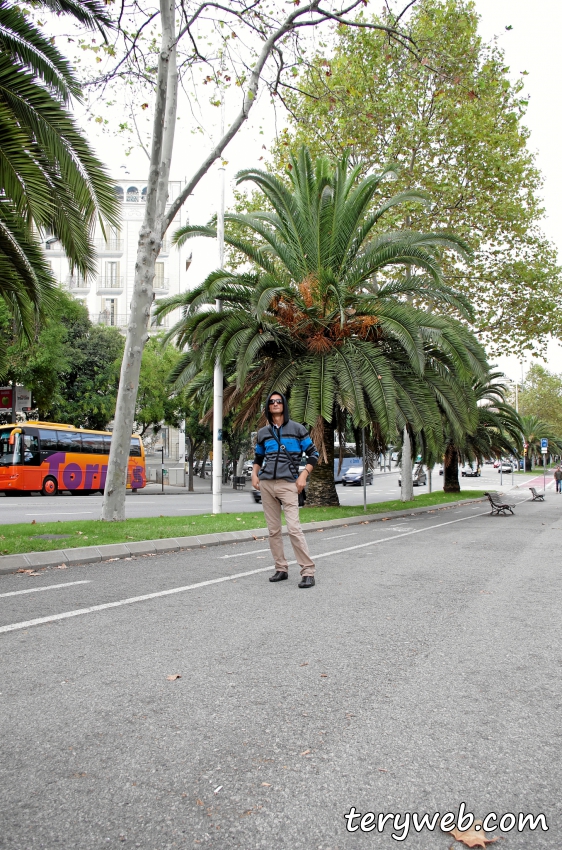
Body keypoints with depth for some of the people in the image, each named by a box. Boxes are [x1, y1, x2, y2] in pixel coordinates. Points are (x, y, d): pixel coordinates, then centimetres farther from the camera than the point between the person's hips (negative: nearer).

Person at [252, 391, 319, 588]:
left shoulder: (297, 429, 4)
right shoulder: (263, 433, 13)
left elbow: (313, 454, 5)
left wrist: (304, 475, -8)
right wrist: (254, 474, 7)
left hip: (288, 484, -4)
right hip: (266, 484, 4)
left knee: (293, 528, -14)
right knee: (273, 530, 6)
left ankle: (308, 571, -9)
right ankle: (281, 569, 16)